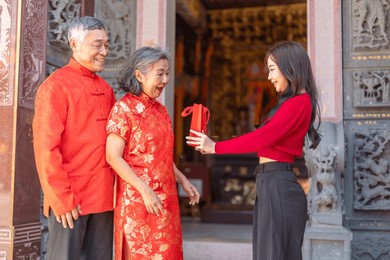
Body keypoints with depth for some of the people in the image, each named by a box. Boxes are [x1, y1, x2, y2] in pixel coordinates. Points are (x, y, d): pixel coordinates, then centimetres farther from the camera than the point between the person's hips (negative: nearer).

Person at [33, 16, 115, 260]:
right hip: (69, 200, -6)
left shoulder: (105, 89, 13)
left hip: (103, 198, 6)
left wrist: (114, 190, 8)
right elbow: (46, 146, -13)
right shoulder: (56, 85, -7)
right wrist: (61, 198, -16)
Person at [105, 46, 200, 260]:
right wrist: (144, 190, -21)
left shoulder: (161, 110, 11)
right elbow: (113, 157, -16)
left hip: (165, 197, 7)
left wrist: (182, 180, 12)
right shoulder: (123, 108, -10)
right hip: (136, 199, -7)